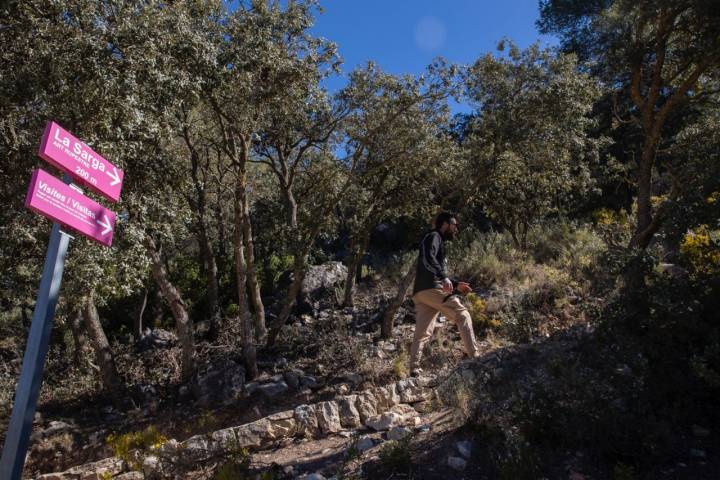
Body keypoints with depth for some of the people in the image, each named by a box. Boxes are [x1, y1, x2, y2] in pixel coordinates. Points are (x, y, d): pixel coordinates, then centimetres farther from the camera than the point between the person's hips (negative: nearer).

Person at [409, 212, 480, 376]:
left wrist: (456, 285, 26)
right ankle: (474, 356, -8)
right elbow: (428, 259, -18)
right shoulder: (434, 236, 3)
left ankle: (414, 368, -1)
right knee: (462, 315, -5)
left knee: (422, 333, 4)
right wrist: (444, 278, -28)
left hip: (420, 292, 9)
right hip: (431, 288, -9)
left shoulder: (438, 242, 32)